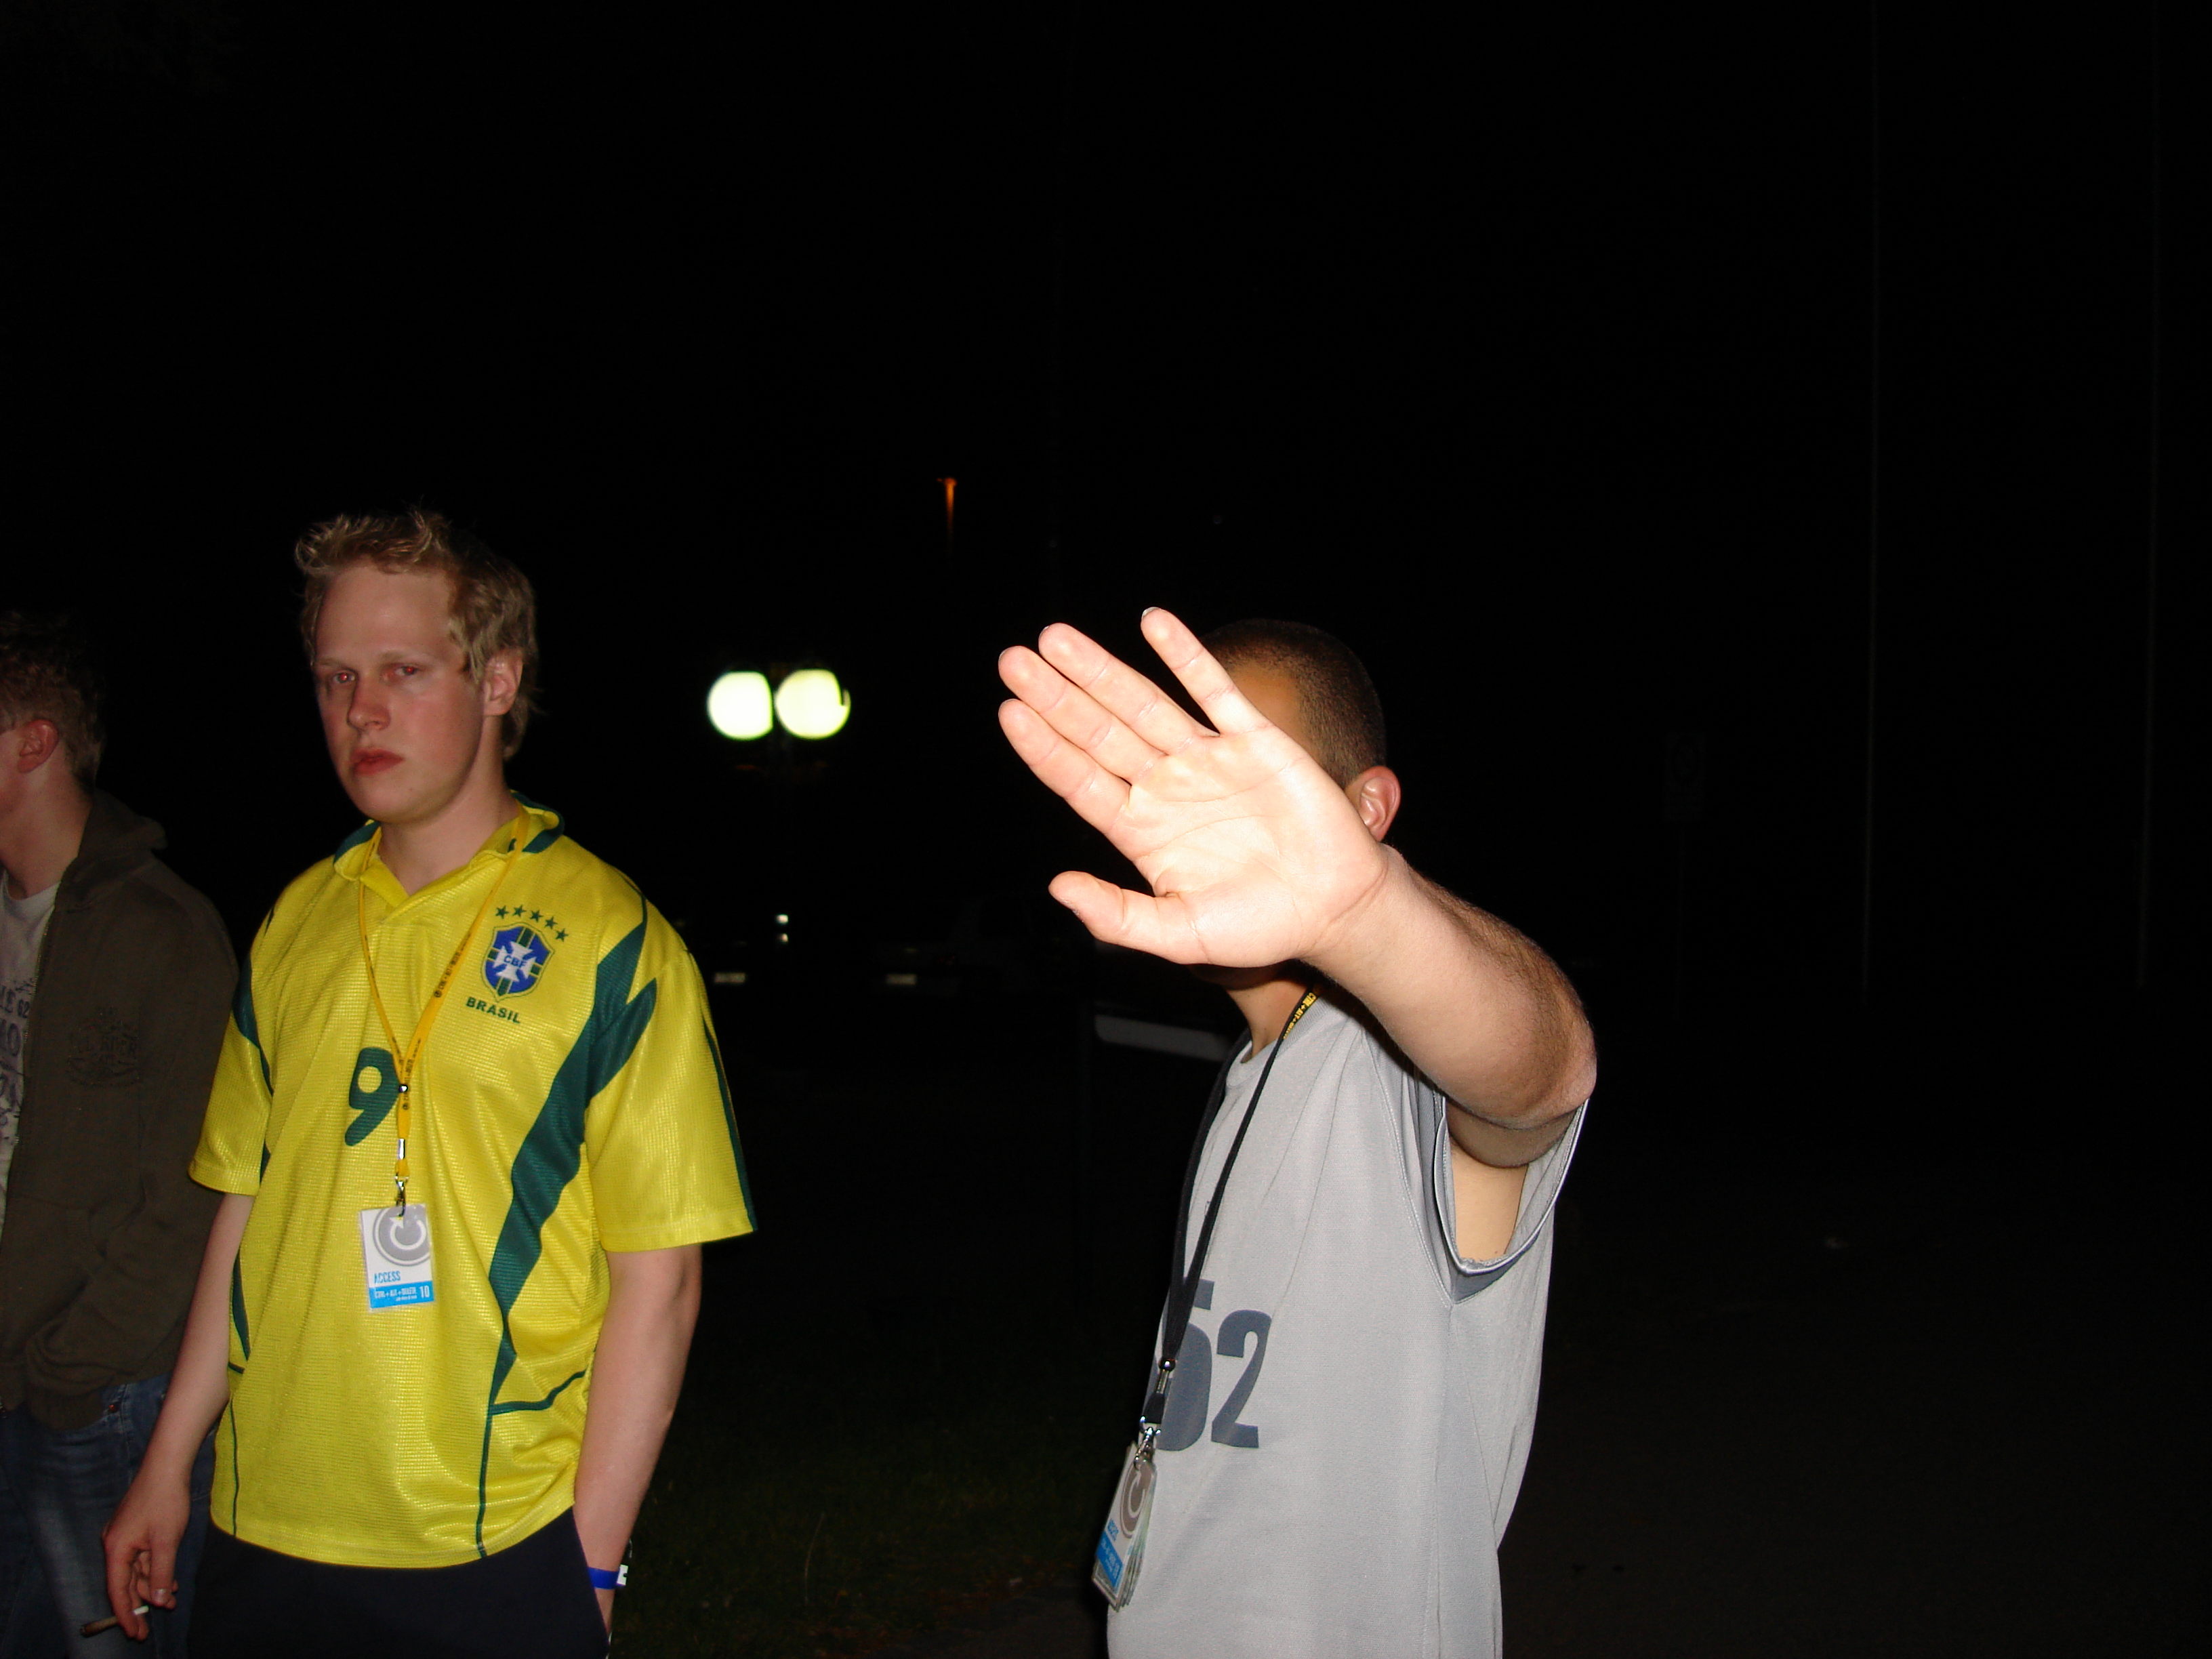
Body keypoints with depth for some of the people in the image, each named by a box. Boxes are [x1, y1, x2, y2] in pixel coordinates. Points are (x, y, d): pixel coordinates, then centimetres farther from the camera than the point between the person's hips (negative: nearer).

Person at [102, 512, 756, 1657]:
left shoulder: (613, 942, -8)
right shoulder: (297, 921, 7)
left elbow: (657, 1278, -10)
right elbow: (249, 1207, 12)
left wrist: (592, 1559, -11)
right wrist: (167, 1467, 11)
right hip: (263, 1533, 4)